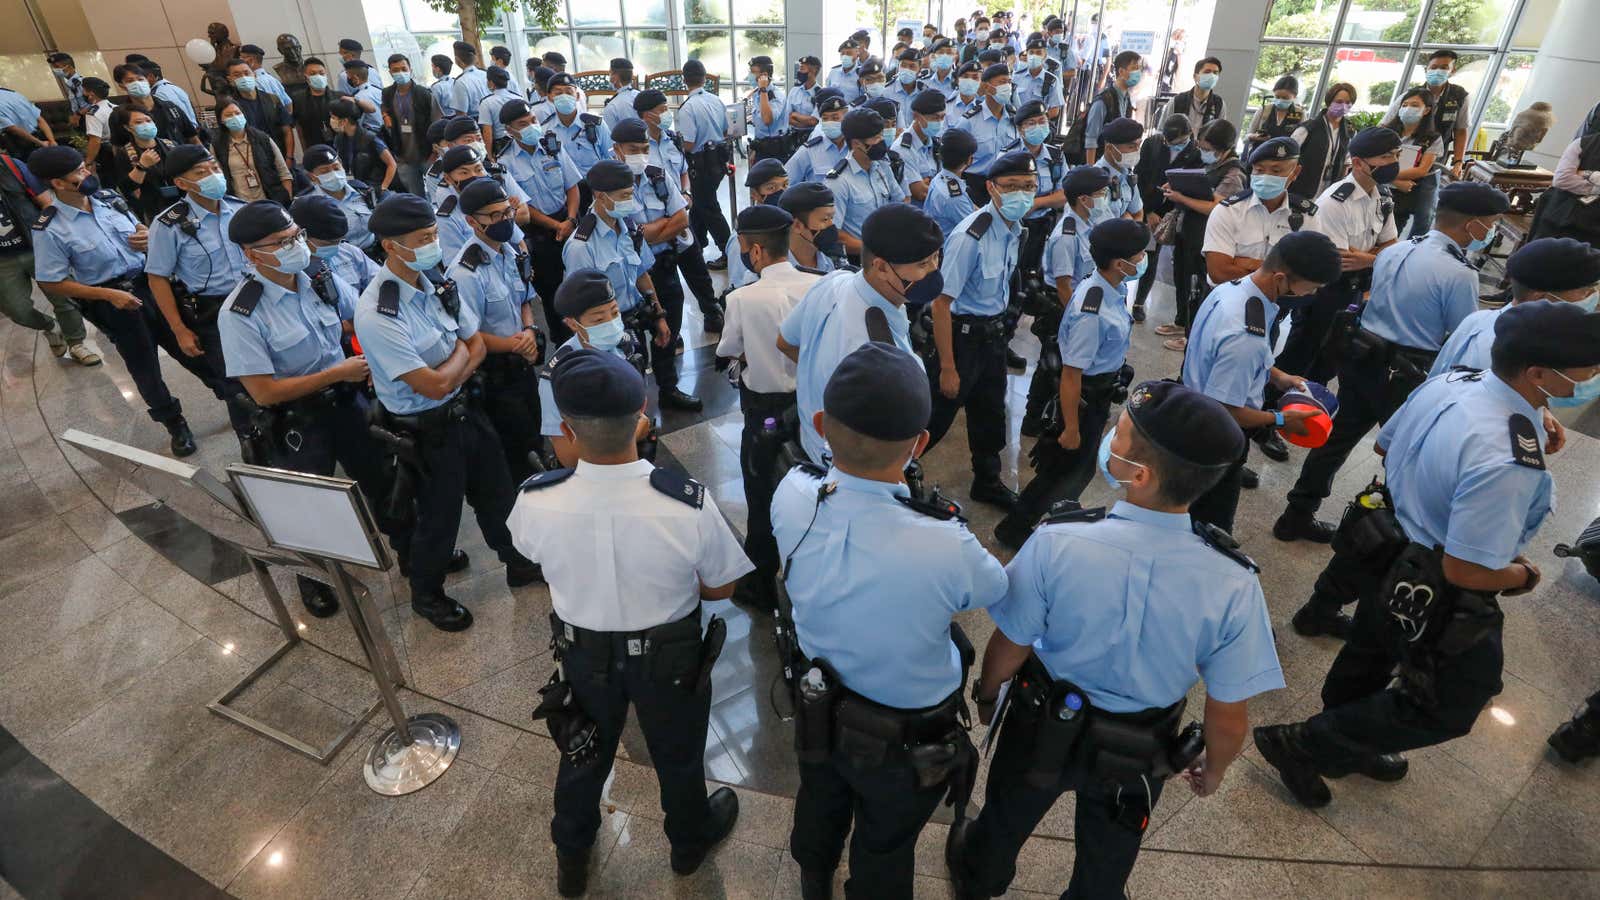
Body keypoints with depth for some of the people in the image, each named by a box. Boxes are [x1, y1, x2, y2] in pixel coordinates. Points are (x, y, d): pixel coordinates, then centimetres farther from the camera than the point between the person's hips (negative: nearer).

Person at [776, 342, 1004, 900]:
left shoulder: (791, 498, -29)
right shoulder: (946, 549, -40)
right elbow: (995, 588, -14)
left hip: (817, 711, 5)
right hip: (908, 742, -4)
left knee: (820, 806, 36)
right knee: (883, 851, 27)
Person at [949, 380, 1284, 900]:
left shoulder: (1056, 544, -34)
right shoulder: (1234, 585, -29)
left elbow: (1010, 647, -19)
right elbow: (1229, 719, -17)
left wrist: (986, 690, 4)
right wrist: (1214, 770, 6)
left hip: (1041, 727, 0)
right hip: (1137, 758, 1)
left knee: (1007, 815, 33)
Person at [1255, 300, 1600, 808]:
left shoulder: (1448, 381, -11)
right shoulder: (1508, 462, -37)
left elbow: (1385, 445, 7)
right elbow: (1466, 570, -29)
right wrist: (1523, 575, -10)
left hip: (1390, 556, 9)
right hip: (1433, 597, -8)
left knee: (1369, 657, 30)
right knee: (1449, 707, 17)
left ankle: (1343, 747, 57)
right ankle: (1299, 744, 21)